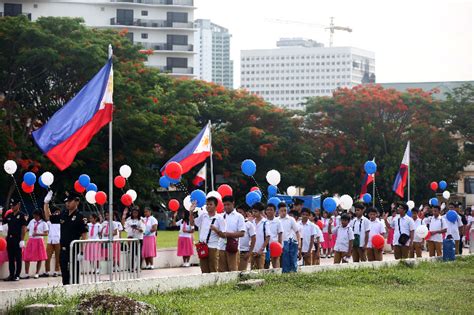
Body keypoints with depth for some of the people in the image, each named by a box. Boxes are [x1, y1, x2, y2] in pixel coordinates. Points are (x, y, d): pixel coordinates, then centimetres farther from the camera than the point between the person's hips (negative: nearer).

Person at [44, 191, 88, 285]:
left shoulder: (80, 217, -9)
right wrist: (46, 203, 12)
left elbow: (84, 236, -12)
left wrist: (81, 252, -17)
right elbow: (48, 217, 23)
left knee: (74, 277, -3)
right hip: (63, 250, 7)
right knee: (65, 276, 11)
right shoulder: (63, 215, 10)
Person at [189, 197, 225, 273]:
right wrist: (191, 212, 8)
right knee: (204, 271, 7)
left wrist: (215, 229, -23)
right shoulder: (203, 215, 10)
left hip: (213, 247, -5)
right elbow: (192, 223, 20)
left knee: (213, 271, -1)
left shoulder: (219, 218, -4)